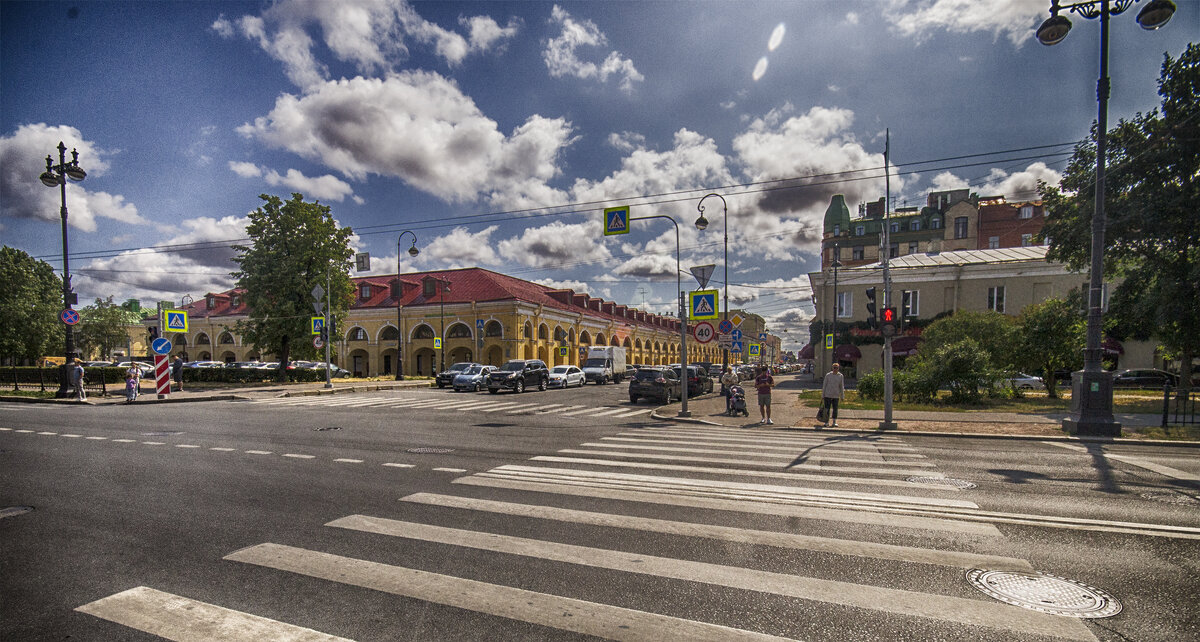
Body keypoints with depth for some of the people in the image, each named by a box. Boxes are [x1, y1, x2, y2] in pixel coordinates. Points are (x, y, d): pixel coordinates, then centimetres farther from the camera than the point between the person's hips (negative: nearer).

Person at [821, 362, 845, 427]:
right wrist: (822, 395, 3)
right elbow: (824, 385, 3)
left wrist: (842, 396, 7)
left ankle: (834, 422, 15)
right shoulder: (828, 375, -1)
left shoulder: (840, 376, 3)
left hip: (836, 395, 1)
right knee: (827, 409, 1)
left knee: (835, 409, 5)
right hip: (827, 395, -1)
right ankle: (827, 422, 12)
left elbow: (842, 387, 9)